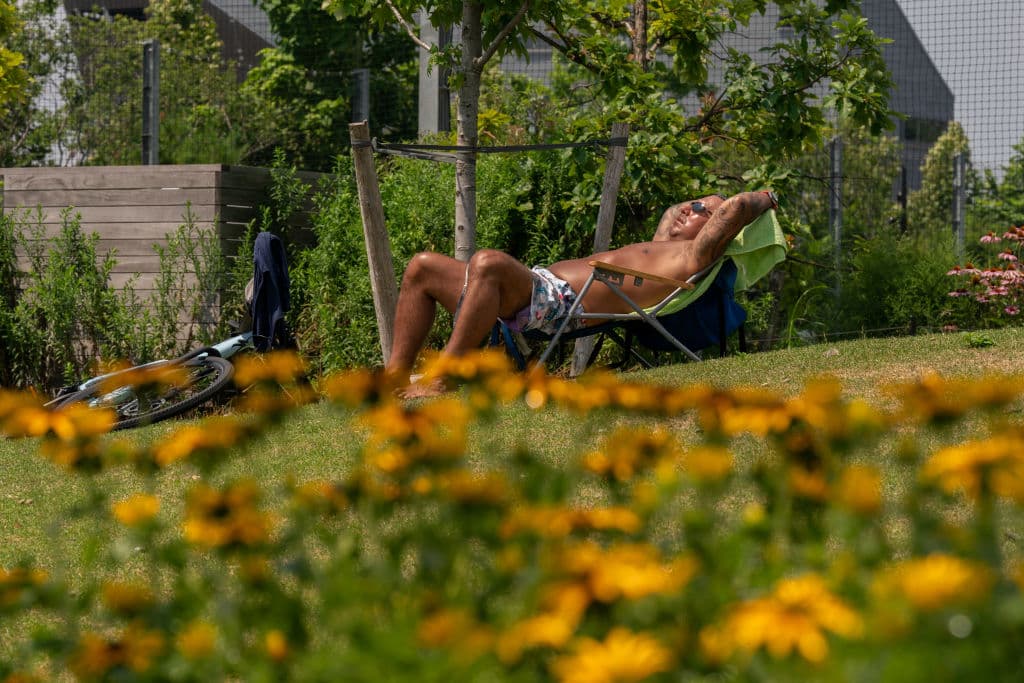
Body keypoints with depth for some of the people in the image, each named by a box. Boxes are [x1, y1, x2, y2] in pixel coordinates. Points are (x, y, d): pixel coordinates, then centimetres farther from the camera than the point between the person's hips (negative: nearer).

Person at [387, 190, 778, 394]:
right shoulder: (656, 250, 32)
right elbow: (672, 215, 54)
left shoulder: (690, 256, 3)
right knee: (423, 266, 7)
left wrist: (763, 200, 10)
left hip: (556, 302, -10)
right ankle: (395, 379, -4)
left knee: (487, 262, -37)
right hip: (535, 286, 10)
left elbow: (734, 209, -9)